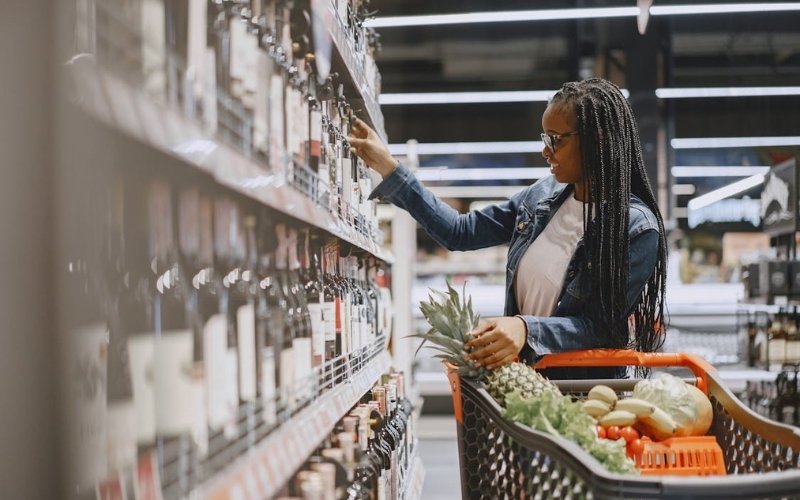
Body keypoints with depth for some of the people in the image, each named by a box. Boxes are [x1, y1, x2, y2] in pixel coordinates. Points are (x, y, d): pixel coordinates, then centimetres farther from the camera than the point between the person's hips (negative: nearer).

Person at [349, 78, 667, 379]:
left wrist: (528, 329, -29)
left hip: (583, 391, -5)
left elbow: (605, 327, -13)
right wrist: (389, 168, 9)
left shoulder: (637, 228, -13)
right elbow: (460, 232, 12)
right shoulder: (543, 195, 5)